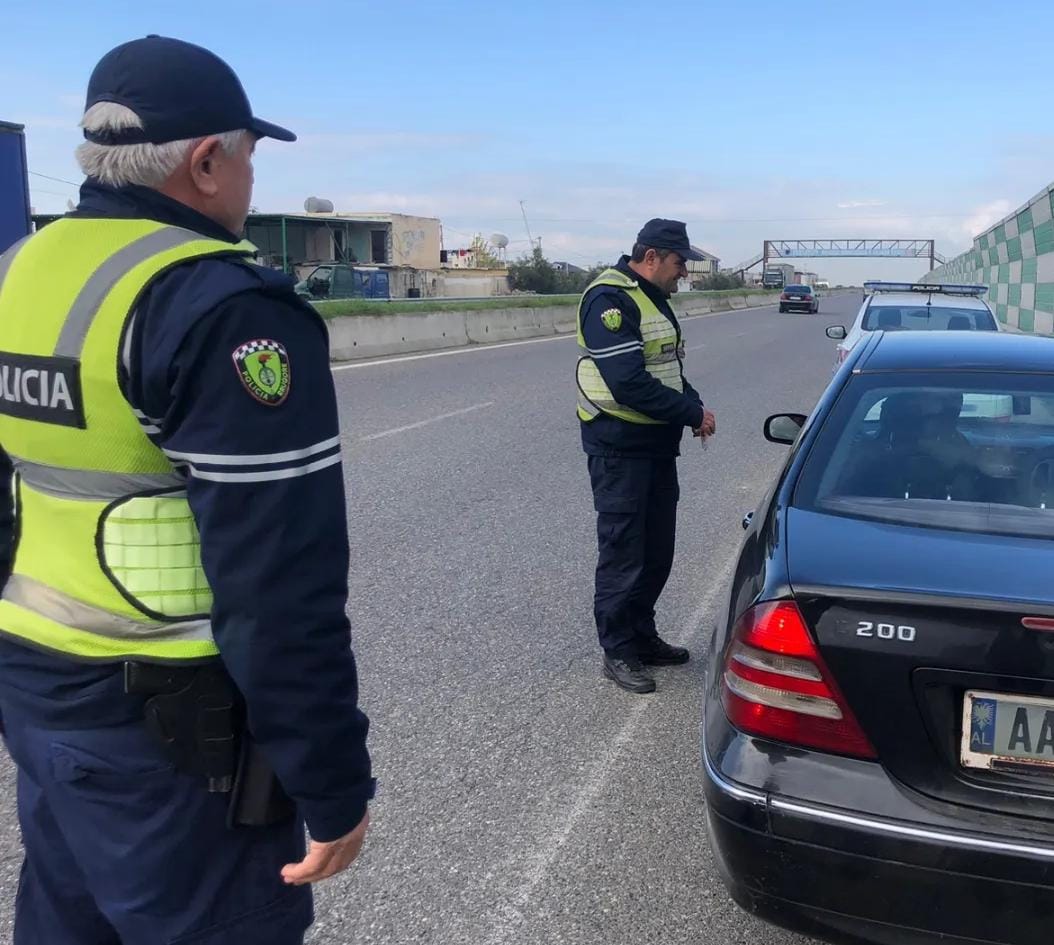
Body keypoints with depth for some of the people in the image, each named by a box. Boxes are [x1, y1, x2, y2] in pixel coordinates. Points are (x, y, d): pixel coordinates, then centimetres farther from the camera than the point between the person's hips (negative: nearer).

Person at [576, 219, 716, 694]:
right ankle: (618, 651, 13)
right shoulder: (610, 299, -17)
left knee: (657, 548, 15)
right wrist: (693, 413, -18)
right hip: (619, 447, -9)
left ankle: (643, 636, 30)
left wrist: (694, 407, 0)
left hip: (657, 445, 9)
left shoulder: (653, 298, 15)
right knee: (622, 551, 0)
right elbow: (629, 384, -26)